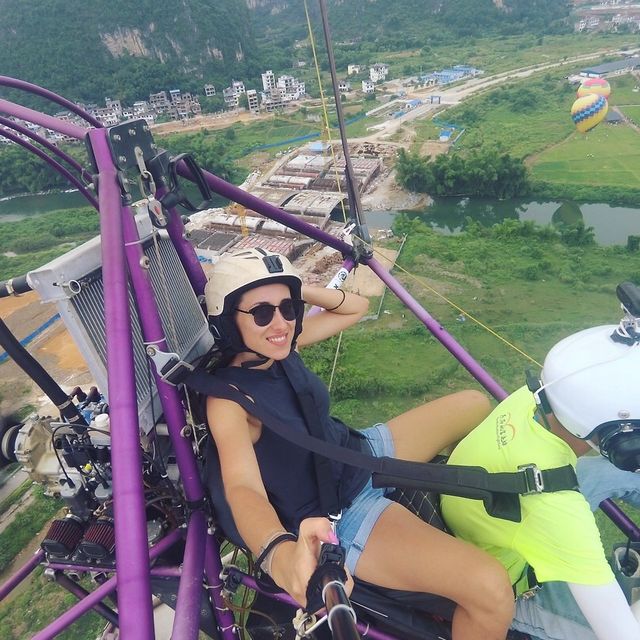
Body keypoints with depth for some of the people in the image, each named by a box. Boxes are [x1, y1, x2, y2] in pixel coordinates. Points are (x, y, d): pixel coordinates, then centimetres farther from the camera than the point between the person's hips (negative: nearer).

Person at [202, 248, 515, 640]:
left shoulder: (281, 345, -5)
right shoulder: (228, 399, -25)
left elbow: (357, 307, 4)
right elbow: (243, 489, -40)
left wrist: (301, 291, -13)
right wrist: (280, 555, -62)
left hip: (364, 452, 8)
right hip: (334, 519, -8)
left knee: (475, 405, 16)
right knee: (490, 588, -25)